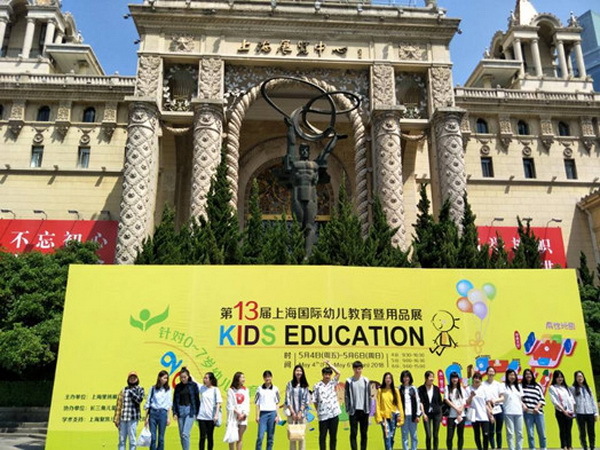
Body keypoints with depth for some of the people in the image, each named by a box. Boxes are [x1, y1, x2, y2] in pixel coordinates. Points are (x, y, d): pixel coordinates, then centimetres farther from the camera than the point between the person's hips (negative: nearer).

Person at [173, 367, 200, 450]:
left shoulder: (193, 385, -3)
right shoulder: (178, 386, 6)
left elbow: (197, 399, 0)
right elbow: (175, 400, 8)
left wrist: (197, 413, -1)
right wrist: (174, 412, 0)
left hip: (190, 411, -4)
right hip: (180, 410, 4)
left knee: (185, 434, -13)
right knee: (181, 435, 8)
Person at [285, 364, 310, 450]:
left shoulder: (305, 385, 7)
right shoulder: (290, 384, 4)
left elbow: (305, 400, 3)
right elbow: (287, 399, 1)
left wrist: (300, 412, -6)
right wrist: (293, 412, -6)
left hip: (302, 413, 1)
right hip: (291, 413, -1)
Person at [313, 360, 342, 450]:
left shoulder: (333, 383, 7)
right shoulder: (317, 386, 0)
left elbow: (338, 373, -7)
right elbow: (315, 401, 3)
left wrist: (329, 364, -5)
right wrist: (318, 411, -1)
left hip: (334, 414, 2)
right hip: (323, 415, -2)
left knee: (333, 436, 8)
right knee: (322, 436, 4)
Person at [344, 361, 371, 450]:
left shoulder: (366, 381, 4)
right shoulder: (349, 381, -3)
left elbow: (369, 396, 6)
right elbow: (346, 396, -3)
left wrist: (369, 409, 1)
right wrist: (348, 410, -8)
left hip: (364, 411, 2)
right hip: (354, 411, -2)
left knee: (364, 433, 8)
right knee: (353, 433, 0)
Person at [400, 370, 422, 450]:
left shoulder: (413, 388, 7)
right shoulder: (399, 389, 1)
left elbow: (417, 402, 6)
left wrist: (418, 415, 1)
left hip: (412, 415, 2)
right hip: (404, 415, -2)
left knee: (413, 435, 6)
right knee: (404, 435, 2)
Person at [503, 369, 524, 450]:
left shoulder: (518, 386, 18)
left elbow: (521, 399, 20)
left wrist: (523, 405, 1)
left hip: (518, 412, 4)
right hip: (508, 412, -4)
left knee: (519, 433, 5)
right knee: (510, 433, -4)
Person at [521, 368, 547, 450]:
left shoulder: (537, 386, 12)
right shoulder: (521, 386, 8)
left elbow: (542, 399, 8)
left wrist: (537, 407, -5)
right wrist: (523, 405, -11)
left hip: (538, 412, 1)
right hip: (527, 413, -1)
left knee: (542, 433, 4)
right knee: (530, 433, -1)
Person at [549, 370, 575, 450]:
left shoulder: (565, 387, 17)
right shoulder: (552, 388, 0)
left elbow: (571, 398, 13)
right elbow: (555, 401, -8)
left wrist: (573, 410, 0)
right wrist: (563, 410, -15)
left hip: (570, 412, 5)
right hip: (560, 412, -5)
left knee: (569, 430, 5)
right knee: (562, 430, -3)